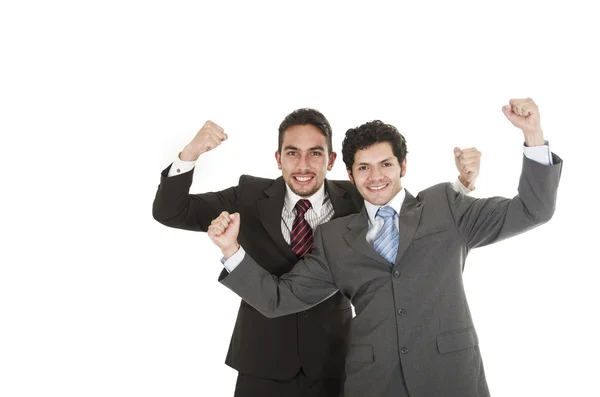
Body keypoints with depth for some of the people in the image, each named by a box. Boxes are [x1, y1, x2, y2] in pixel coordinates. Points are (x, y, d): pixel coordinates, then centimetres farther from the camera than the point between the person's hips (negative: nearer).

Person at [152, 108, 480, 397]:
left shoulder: (355, 202, -3)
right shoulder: (249, 198, -3)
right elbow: (169, 213, -4)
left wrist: (463, 181, -15)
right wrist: (190, 152, -20)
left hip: (333, 365, 0)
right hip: (262, 366, 0)